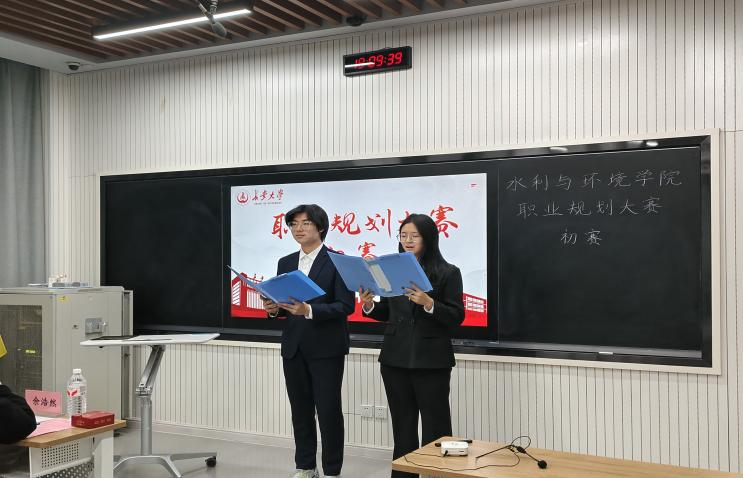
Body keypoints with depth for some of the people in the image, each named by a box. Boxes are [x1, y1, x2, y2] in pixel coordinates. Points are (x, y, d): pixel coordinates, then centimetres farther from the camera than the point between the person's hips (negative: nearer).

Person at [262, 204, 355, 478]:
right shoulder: (286, 263, 11)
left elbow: (346, 306, -13)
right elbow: (283, 303, 15)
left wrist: (309, 310, -26)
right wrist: (273, 308, -8)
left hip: (326, 348, -5)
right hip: (294, 347, 5)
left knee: (328, 411, 0)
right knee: (300, 410, 12)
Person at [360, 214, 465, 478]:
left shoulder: (448, 272, -4)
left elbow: (456, 318, -9)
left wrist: (428, 302, -24)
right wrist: (369, 305, -6)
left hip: (431, 360, -4)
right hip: (395, 358, 4)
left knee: (435, 427, 1)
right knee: (402, 425, 12)